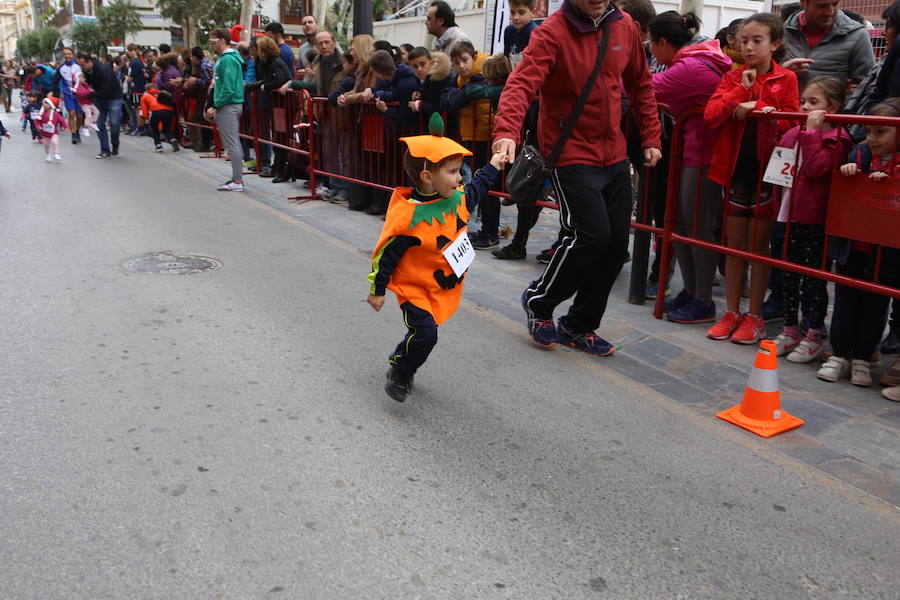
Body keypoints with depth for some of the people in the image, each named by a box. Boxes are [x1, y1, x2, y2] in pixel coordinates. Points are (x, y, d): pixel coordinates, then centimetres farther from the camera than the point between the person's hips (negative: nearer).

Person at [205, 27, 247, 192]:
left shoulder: (227, 59, -15)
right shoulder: (225, 58, 18)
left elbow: (228, 87, -22)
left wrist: (216, 106, -18)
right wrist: (216, 106, 18)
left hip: (228, 106, -10)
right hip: (232, 105, 10)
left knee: (232, 145, -8)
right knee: (234, 143, 13)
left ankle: (237, 181, -5)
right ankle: (237, 178, 19)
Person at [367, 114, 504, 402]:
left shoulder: (457, 198, -6)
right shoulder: (408, 217, -28)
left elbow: (475, 191, 21)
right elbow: (385, 254, -18)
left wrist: (492, 167, 24)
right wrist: (377, 291, -10)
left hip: (445, 287, 7)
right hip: (416, 290, -7)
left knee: (424, 332, 18)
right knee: (425, 334, -16)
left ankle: (400, 358, 45)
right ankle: (399, 373, 10)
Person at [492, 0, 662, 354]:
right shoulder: (552, 32, -13)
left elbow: (641, 85, 17)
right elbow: (522, 83, -27)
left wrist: (651, 137, 13)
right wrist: (506, 131, -44)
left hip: (614, 156, 7)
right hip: (571, 155, -6)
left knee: (616, 243, 6)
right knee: (591, 235, -16)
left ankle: (579, 326, 23)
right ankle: (538, 301, 11)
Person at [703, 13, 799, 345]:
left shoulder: (786, 79, -1)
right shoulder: (733, 77, 7)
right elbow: (710, 115, -7)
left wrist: (755, 108, -18)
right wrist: (741, 90, -14)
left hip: (768, 171, -3)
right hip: (736, 169, 3)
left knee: (759, 245, 5)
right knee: (734, 244, 8)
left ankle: (755, 315, 15)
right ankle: (732, 312, 18)